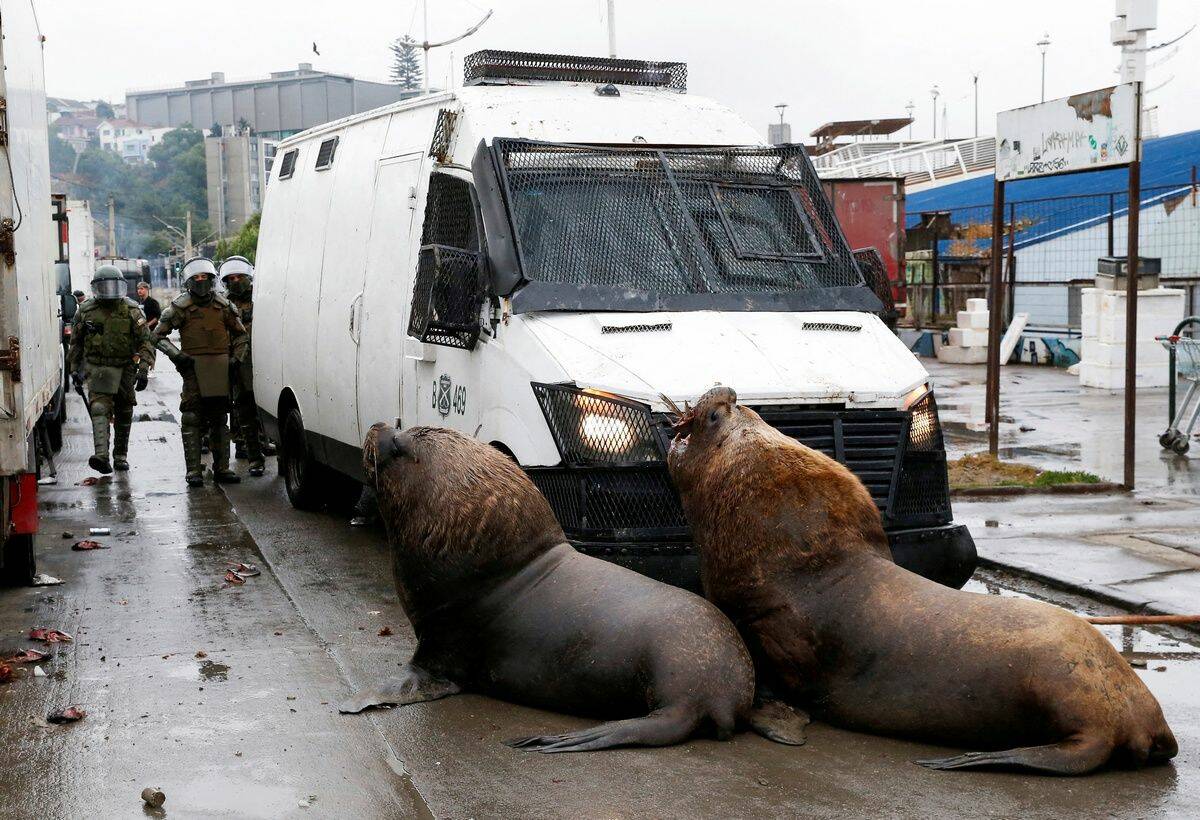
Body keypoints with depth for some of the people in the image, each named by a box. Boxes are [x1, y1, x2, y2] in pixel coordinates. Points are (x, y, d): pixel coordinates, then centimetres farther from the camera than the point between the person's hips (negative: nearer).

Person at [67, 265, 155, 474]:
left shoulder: (131, 310, -2)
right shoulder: (85, 311, 2)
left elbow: (146, 341, -3)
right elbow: (76, 343, 14)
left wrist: (143, 370, -12)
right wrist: (75, 370, 11)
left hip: (125, 369, 1)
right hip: (97, 369, -1)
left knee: (123, 415, 11)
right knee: (99, 408, -19)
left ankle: (120, 456, 26)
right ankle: (101, 455, -31)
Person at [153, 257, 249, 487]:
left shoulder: (223, 306, 8)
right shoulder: (180, 307, -2)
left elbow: (241, 334, 18)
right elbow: (159, 335, 1)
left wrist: (236, 357, 4)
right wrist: (176, 356, -11)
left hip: (221, 365, 4)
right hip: (193, 366, -4)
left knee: (220, 419, 10)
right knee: (192, 419, -6)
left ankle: (221, 468, 16)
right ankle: (194, 470, -3)